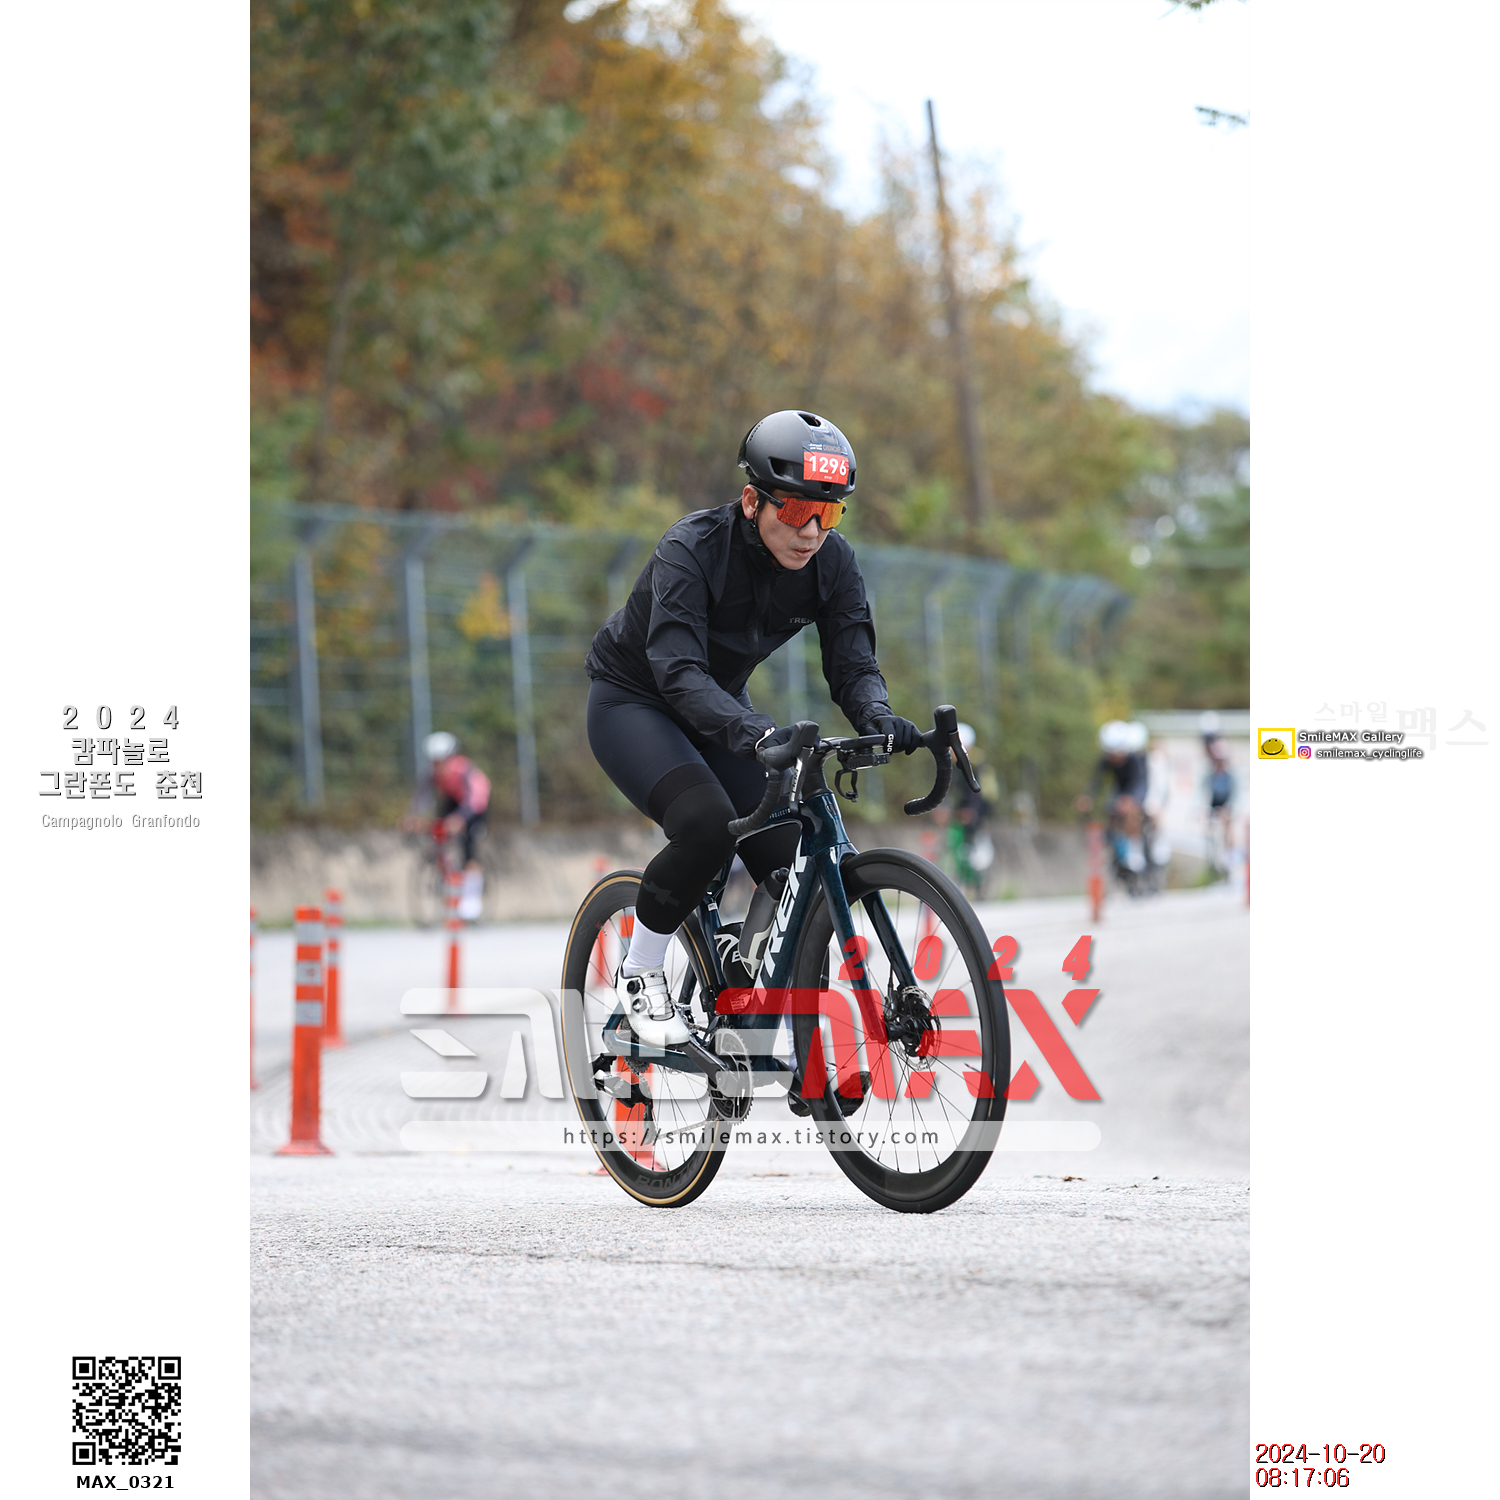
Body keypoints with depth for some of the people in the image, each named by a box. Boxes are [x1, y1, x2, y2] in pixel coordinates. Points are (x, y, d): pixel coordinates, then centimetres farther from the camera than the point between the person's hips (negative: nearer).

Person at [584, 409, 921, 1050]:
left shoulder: (832, 563, -15)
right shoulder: (691, 550, -31)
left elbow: (852, 664, -18)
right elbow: (679, 672, -40)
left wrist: (878, 719, -42)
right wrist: (756, 733, -57)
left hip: (721, 704, 5)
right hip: (634, 702, -5)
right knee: (706, 823, -33)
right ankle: (641, 973, -10)